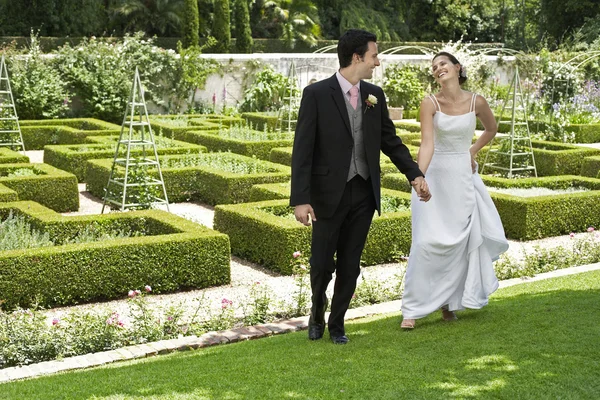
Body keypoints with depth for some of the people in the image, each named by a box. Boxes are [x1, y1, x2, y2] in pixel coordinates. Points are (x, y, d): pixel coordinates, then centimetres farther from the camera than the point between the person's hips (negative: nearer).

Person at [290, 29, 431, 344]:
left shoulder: (375, 94, 5)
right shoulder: (316, 94, -10)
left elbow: (391, 141, 13)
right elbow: (302, 150, -12)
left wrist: (415, 175, 1)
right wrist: (300, 199, -18)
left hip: (364, 193, 4)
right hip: (329, 194, -4)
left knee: (350, 265, 9)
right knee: (322, 263, 6)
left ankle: (337, 323, 27)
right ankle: (317, 313, 34)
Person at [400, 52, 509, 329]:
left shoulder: (476, 102, -3)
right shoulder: (430, 103, -10)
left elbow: (491, 129, 18)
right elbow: (427, 143, -23)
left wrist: (472, 152, 7)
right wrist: (419, 176, -37)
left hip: (464, 175, 3)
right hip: (435, 174, -2)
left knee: (459, 240, 5)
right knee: (427, 241, -7)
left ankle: (448, 302, 21)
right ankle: (413, 309, -1)